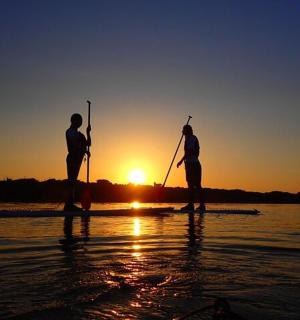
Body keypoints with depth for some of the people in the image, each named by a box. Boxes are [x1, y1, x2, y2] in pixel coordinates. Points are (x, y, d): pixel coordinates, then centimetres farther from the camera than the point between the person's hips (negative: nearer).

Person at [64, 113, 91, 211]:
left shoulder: (78, 133, 25)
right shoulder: (70, 132, -3)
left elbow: (88, 143, 22)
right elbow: (75, 144, -17)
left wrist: (88, 132, 14)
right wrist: (85, 150, -14)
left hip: (77, 158, 10)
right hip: (73, 158, -10)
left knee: (72, 181, 6)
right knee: (72, 181, -15)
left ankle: (70, 204, 6)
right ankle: (69, 204, -19)